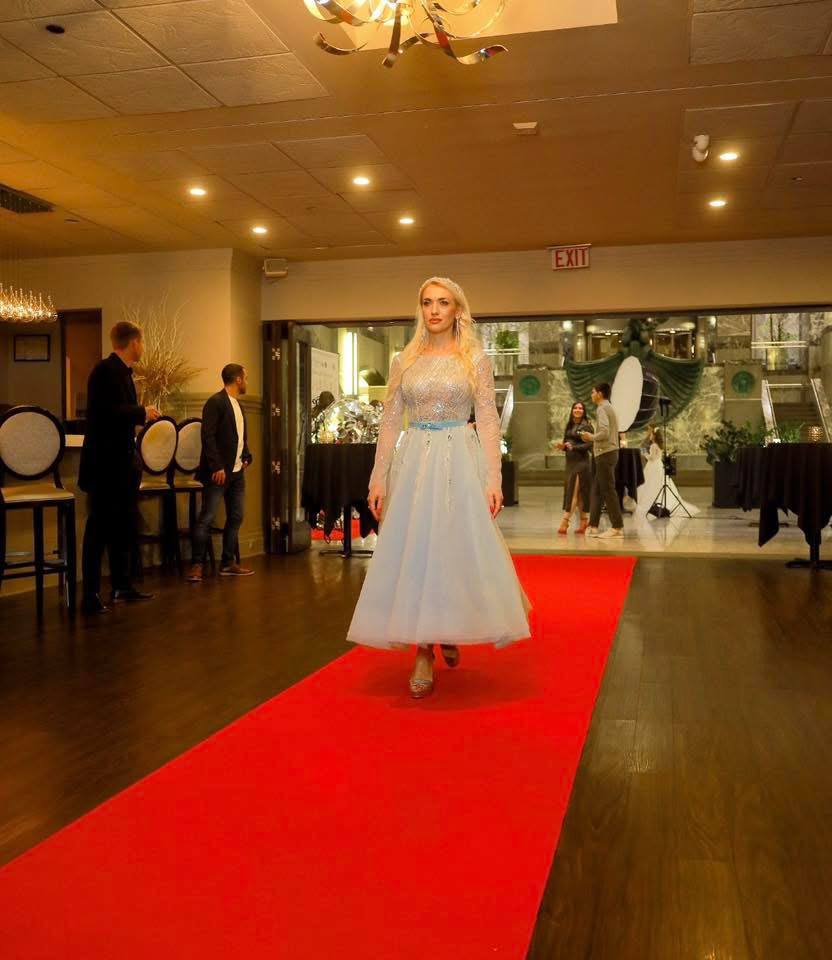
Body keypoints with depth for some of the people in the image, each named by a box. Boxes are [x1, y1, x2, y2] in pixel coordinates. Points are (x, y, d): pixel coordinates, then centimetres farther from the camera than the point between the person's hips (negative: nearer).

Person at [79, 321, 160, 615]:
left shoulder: (121, 371, 13)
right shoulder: (106, 370, -16)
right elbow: (111, 412, -27)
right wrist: (143, 413, -14)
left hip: (121, 463, 10)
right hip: (104, 464, -10)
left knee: (126, 526, 16)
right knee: (99, 528, -5)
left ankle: (121, 585, 28)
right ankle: (90, 596, 1)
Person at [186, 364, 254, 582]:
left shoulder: (237, 404, 16)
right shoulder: (216, 402, -10)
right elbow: (208, 436, -17)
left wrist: (246, 457, 8)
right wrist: (216, 467, -20)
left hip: (237, 472, 9)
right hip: (219, 472, -9)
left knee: (235, 518, 10)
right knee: (206, 518, -8)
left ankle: (228, 563, 17)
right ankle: (197, 565, -5)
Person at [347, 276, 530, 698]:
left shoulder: (476, 359, 3)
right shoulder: (404, 361, 8)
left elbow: (488, 422, -1)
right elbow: (389, 423, 7)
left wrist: (494, 478, -10)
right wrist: (378, 479, 2)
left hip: (460, 462, -2)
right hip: (414, 462, 2)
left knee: (458, 550, 3)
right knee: (413, 553, 0)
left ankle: (449, 631, 30)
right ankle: (423, 654, 9)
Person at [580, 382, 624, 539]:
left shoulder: (602, 409, -12)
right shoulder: (609, 408, 19)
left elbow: (604, 432, -24)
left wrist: (591, 437, -8)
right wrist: (592, 436, 13)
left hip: (605, 454, -10)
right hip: (607, 453, 10)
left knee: (608, 491, -6)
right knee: (596, 490, 11)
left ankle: (617, 527, -4)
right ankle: (593, 526, 13)